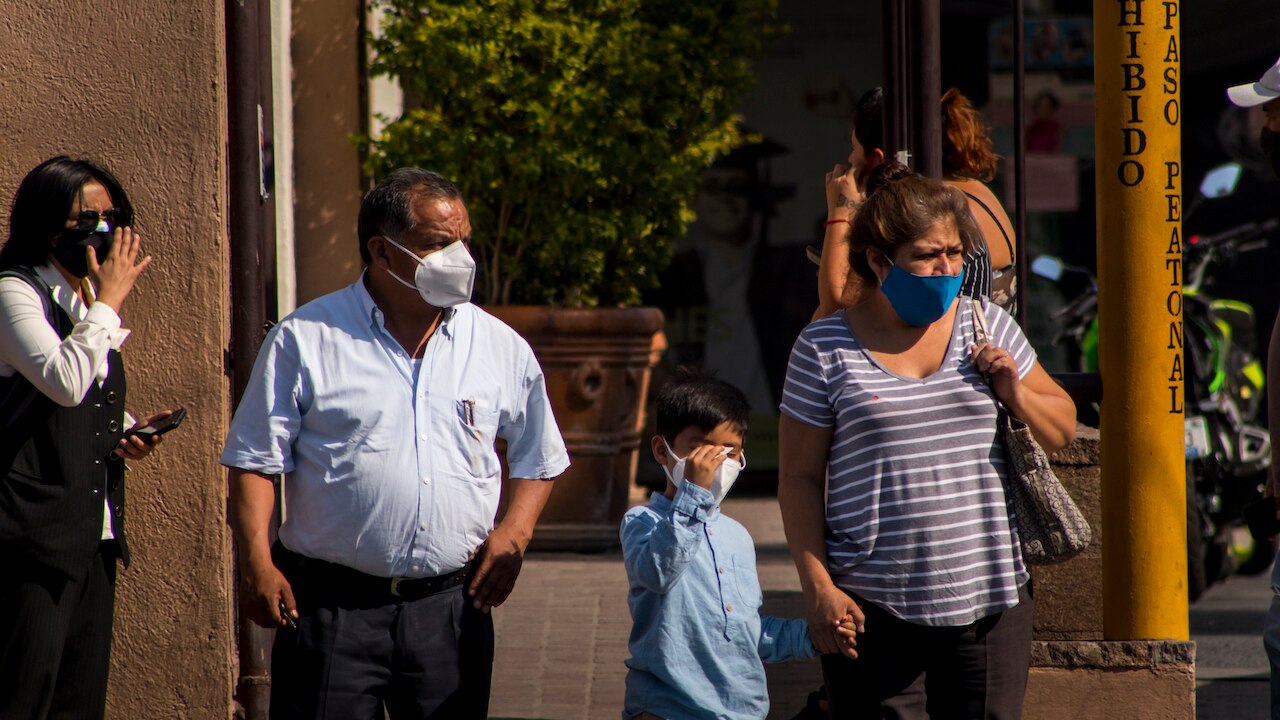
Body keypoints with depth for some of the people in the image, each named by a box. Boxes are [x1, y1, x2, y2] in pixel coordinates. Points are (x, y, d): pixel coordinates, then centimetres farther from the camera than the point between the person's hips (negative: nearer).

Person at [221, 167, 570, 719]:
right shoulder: (306, 340, 0)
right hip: (331, 606, -3)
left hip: (449, 609, 3)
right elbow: (256, 461, 0)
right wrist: (256, 562, -10)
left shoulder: (501, 348, 9)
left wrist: (514, 532, 3)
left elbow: (538, 457, 20)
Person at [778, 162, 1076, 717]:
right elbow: (799, 478, 1)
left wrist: (1014, 394, -4)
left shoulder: (988, 326, 10)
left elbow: (1062, 430, 18)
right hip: (873, 608, -3)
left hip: (987, 600, 3)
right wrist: (819, 588, -7)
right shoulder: (826, 348, 1)